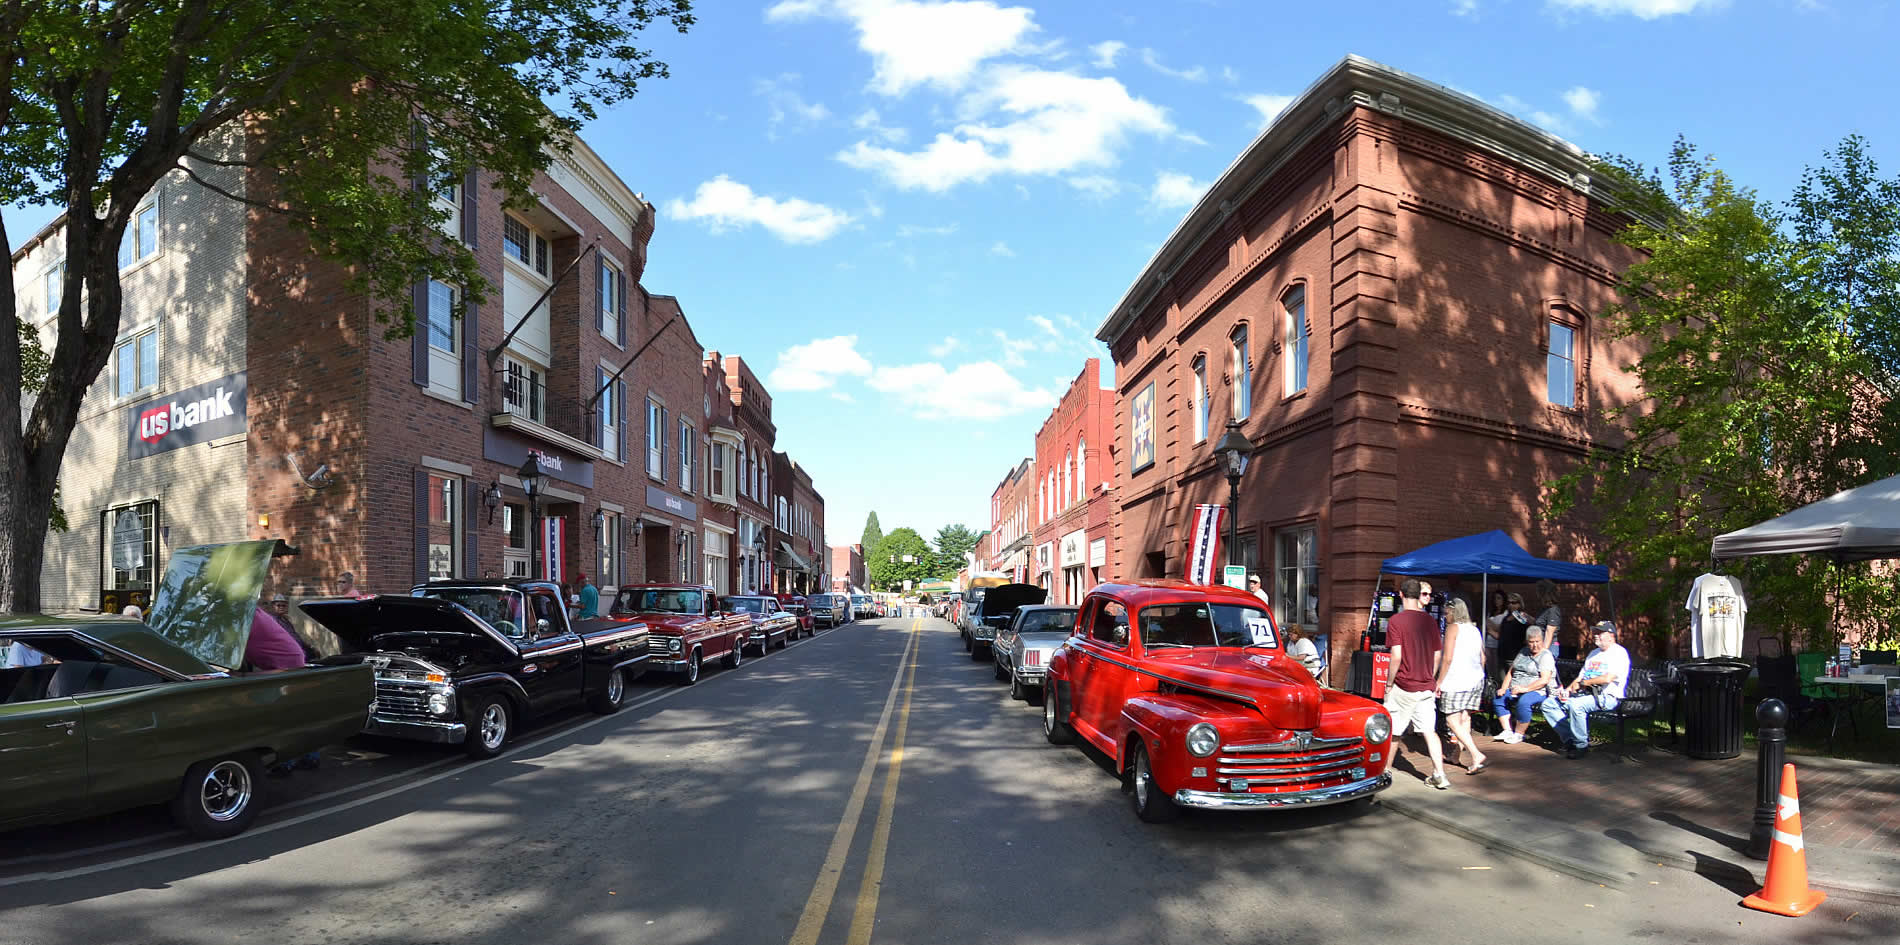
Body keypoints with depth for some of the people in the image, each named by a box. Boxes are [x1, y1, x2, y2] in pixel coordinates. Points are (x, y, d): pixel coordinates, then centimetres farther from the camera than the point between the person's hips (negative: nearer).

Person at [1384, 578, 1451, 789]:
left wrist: (1389, 683, -7)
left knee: (1390, 731, 9)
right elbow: (1437, 655, 9)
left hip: (1403, 686, -5)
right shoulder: (1430, 621, 4)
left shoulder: (1396, 621, -12)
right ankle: (1439, 775, 2)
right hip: (1426, 687, 5)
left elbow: (1396, 656, -17)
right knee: (1429, 731, 7)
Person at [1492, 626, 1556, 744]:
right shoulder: (1523, 652, 16)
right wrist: (1503, 688, 5)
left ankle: (1519, 734, -20)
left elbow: (1544, 680, -18)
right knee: (1498, 698, -11)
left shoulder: (1546, 656, -6)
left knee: (1523, 702, -36)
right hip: (1516, 690, 8)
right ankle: (1507, 731, -10)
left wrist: (1525, 689, -26)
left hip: (1538, 691, -8)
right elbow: (1511, 672, 19)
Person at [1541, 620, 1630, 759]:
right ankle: (1569, 739, -8)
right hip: (1585, 694, 9)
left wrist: (1582, 683, -8)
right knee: (1548, 704, -6)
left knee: (1576, 705, -37)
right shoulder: (1593, 653, 25)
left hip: (1606, 696, -9)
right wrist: (1567, 690, 3)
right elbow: (1580, 678, 22)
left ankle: (1581, 745, -20)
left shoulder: (1619, 653, -4)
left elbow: (1607, 678, -18)